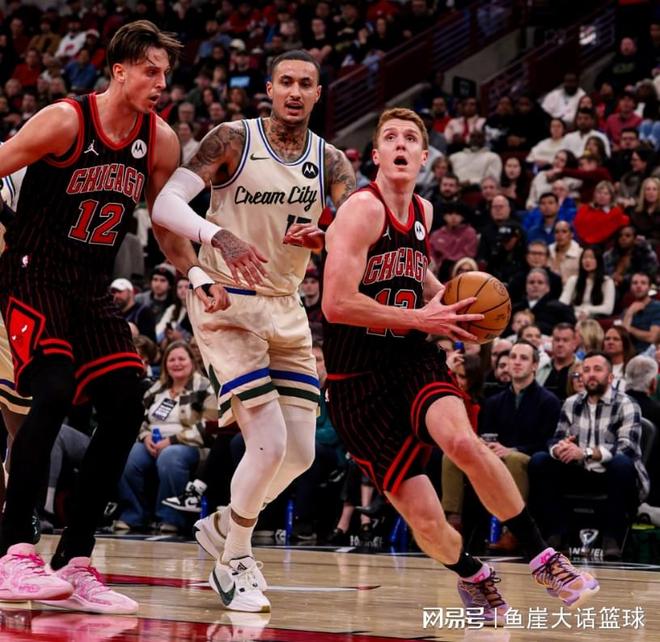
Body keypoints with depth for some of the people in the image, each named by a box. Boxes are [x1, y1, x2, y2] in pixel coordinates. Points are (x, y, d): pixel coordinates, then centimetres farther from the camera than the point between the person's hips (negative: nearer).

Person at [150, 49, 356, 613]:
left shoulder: (329, 161, 2)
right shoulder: (233, 140, -11)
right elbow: (165, 204, -21)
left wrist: (326, 238, -32)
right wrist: (218, 235, -40)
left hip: (286, 308, 6)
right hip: (226, 302, -6)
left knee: (302, 453, 5)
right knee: (270, 443, -16)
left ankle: (222, 527, 31)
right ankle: (234, 561, 6)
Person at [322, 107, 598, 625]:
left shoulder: (423, 212, 10)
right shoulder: (362, 210, -12)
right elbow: (337, 303, -22)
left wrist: (447, 299, 11)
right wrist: (420, 318, -17)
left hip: (412, 360, 4)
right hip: (359, 380, -4)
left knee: (463, 442, -29)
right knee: (424, 516, -8)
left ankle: (543, 558, -15)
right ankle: (473, 577, 24)